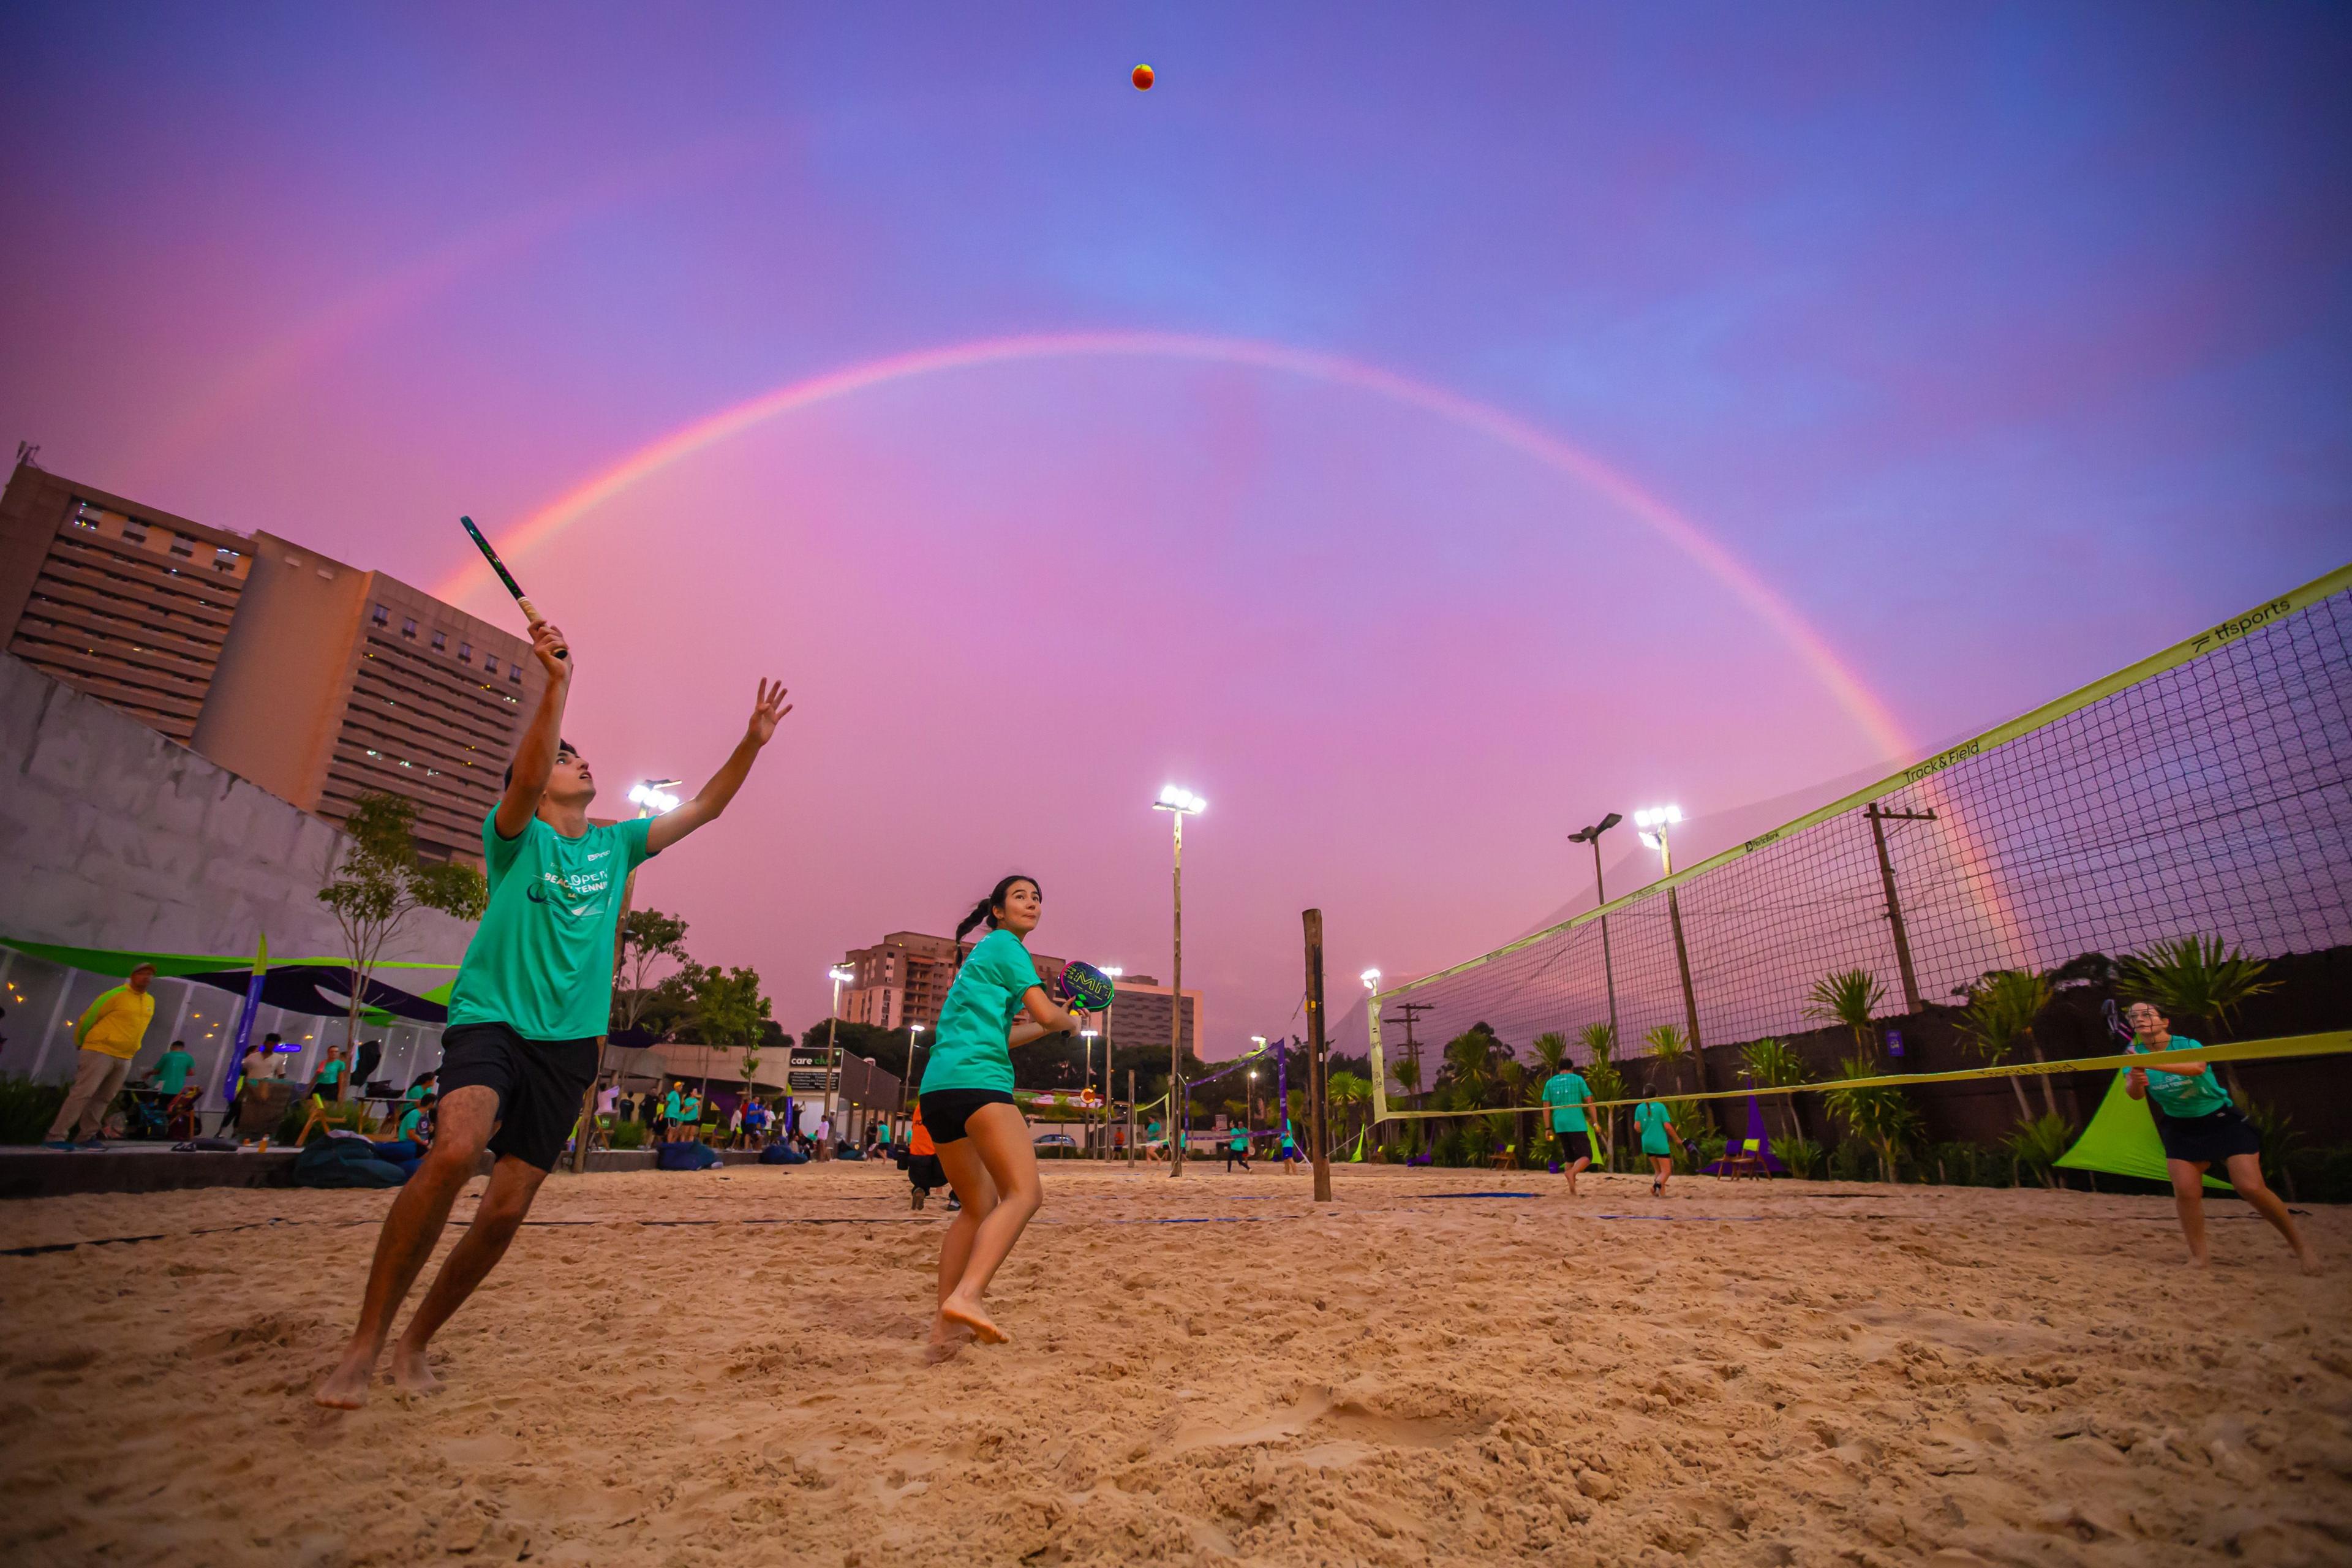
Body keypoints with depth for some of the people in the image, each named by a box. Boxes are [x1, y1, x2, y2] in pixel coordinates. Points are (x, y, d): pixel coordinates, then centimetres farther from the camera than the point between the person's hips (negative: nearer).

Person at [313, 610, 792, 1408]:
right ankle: (362, 1346, -14)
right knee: (455, 1149, -30)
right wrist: (557, 685, -35)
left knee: (507, 1207, 2)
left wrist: (752, 741, -2)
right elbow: (523, 781, -22)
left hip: (568, 1042, 4)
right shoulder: (516, 835, 0)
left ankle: (415, 1341, 24)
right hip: (490, 1020, -4)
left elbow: (703, 808, 10)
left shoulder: (616, 844, 12)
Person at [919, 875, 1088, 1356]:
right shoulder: (1005, 945, 2)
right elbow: (1046, 1013, -6)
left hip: (937, 1088, 10)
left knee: (978, 1206, 17)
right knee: (1024, 1193, -19)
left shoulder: (983, 955, 29)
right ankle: (965, 1297, -34)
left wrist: (1050, 1028, 35)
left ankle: (946, 1324, 14)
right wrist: (1071, 1023, 16)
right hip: (976, 1080, -10)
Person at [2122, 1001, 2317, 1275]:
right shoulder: (2134, 1053, -9)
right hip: (2182, 1129, 3)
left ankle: (2300, 1245, 14)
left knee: (2251, 1188, -10)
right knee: (2186, 1191, -10)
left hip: (2223, 1120, -3)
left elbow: (2197, 1067, -42)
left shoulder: (2187, 1045, -18)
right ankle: (2199, 1255, 4)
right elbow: (2134, 1094, -23)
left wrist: (2154, 1064, -56)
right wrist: (2135, 1078, -46)